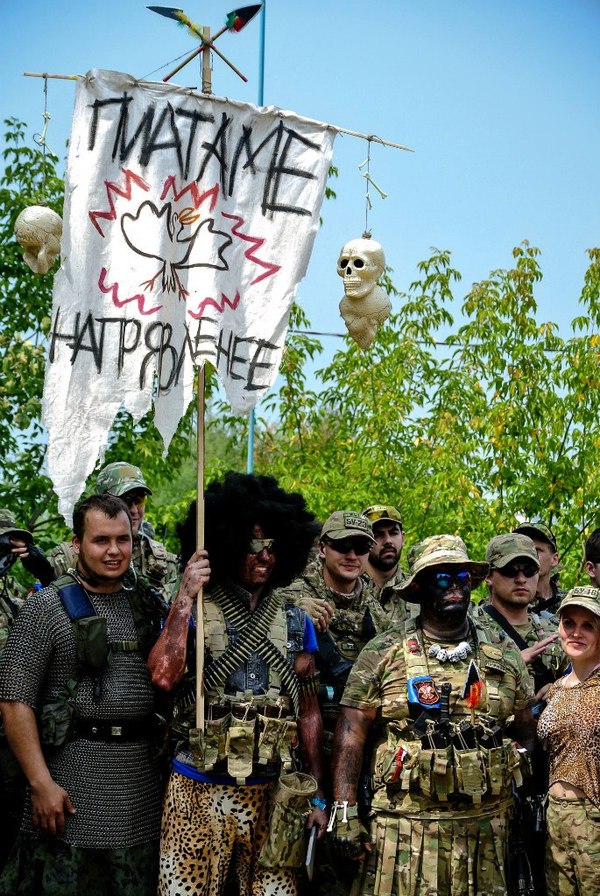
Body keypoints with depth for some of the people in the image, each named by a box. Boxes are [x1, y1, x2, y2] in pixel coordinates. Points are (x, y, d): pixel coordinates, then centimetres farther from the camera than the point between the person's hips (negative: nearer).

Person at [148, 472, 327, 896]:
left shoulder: (296, 623, 10)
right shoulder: (194, 612, 0)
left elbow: (309, 713, 12)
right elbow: (164, 676, -18)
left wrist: (317, 796, 8)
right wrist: (186, 598, -16)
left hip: (272, 794, 3)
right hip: (199, 792, -3)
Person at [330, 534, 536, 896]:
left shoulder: (505, 655, 10)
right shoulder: (384, 653, 1)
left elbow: (526, 735, 16)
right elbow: (352, 732, -1)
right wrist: (345, 811, -8)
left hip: (486, 826, 3)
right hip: (406, 824, -3)